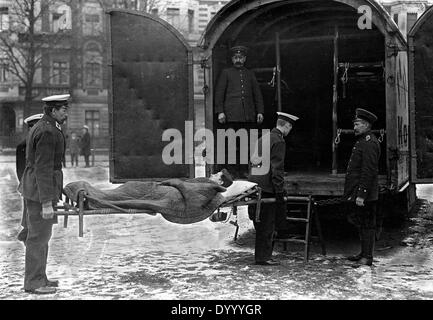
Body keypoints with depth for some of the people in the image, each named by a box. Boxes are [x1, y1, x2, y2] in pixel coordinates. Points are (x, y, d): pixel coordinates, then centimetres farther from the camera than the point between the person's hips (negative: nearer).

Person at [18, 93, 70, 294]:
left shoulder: (40, 127, 14)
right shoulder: (47, 132, -19)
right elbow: (43, 169, -23)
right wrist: (47, 203, -23)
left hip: (34, 188, 10)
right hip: (40, 190, -10)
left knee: (41, 236, 16)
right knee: (38, 237, -2)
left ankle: (39, 278, 25)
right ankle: (33, 283, 7)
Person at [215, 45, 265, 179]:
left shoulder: (250, 74, 20)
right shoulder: (226, 73, 10)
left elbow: (257, 94, 19)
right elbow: (219, 93, 4)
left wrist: (260, 111, 8)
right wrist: (220, 111, -7)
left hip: (249, 116, 3)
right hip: (231, 116, -3)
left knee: (247, 144, 1)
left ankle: (244, 171, 7)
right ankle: (232, 172, -2)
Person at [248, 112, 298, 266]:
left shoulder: (263, 138, 15)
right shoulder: (279, 141, -12)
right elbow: (277, 169, -16)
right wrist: (280, 191, -13)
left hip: (255, 184, 9)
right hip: (267, 188, -9)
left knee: (261, 224, 15)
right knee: (267, 224, -1)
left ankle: (261, 255, 22)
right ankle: (263, 257, 5)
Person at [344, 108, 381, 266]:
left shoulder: (369, 143, -17)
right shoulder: (362, 141, 16)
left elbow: (369, 171, -22)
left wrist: (361, 195, -24)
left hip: (364, 195, -10)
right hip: (356, 193, 10)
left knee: (367, 224, -2)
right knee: (357, 221, 16)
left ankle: (367, 257, 5)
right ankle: (364, 253, 27)